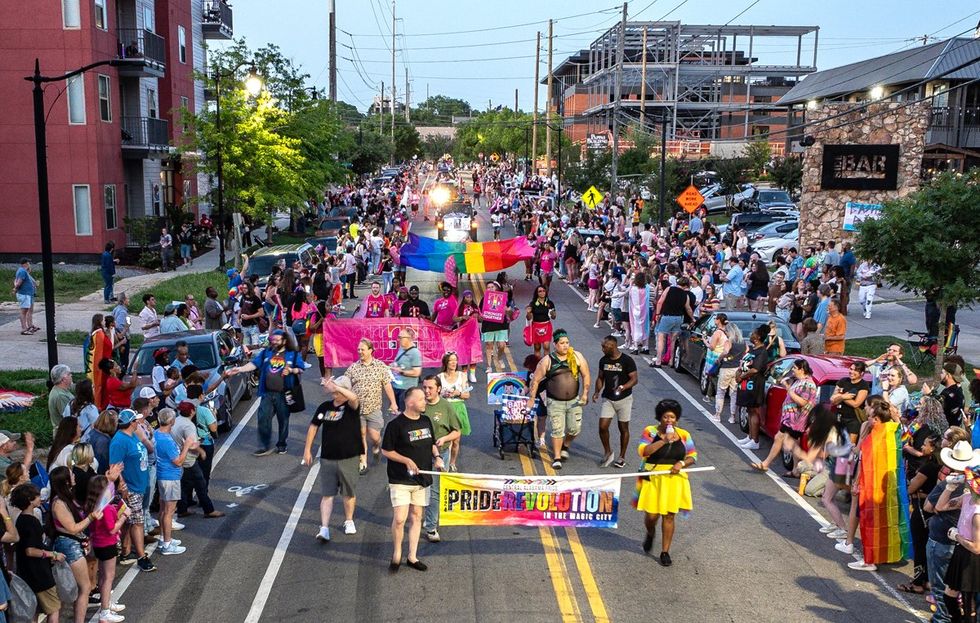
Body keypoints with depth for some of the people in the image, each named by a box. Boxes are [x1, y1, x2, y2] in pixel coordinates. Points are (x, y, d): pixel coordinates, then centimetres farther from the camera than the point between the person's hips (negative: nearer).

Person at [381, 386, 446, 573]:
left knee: (416, 517, 11)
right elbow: (386, 450, -8)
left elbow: (432, 444, 20)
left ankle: (412, 557, 22)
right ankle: (396, 555, 12)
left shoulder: (426, 421, 6)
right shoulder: (396, 424, -13)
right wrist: (407, 461, -17)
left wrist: (437, 456, 0)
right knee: (399, 519, -10)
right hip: (400, 480, -6)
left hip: (421, 479, 6)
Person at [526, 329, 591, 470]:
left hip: (574, 401, 2)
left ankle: (565, 445, 36)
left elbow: (586, 375, 4)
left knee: (575, 429, 4)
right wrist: (532, 398, -3)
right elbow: (536, 380, -2)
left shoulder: (577, 356, -1)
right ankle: (557, 458, 11)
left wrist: (585, 393, -6)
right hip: (555, 402, -2)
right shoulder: (547, 360, -6)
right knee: (557, 430, -3)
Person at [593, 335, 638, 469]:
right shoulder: (603, 360, 2)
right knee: (602, 427, -6)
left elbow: (634, 379, -13)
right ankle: (607, 452, 16)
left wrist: (622, 387, -30)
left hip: (624, 399, -3)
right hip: (608, 399, 4)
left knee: (623, 428, 7)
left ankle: (622, 457, 22)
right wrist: (597, 391, -5)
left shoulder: (627, 360, -13)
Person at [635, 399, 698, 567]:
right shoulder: (650, 432, -5)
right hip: (653, 479, -2)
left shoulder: (683, 435, 3)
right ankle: (650, 533, 33)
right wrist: (664, 440, -23)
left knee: (669, 515, 4)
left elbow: (693, 456, 7)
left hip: (674, 479, 2)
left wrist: (682, 463, -13)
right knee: (652, 514, -3)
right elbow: (643, 451, -18)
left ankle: (665, 552, 16)